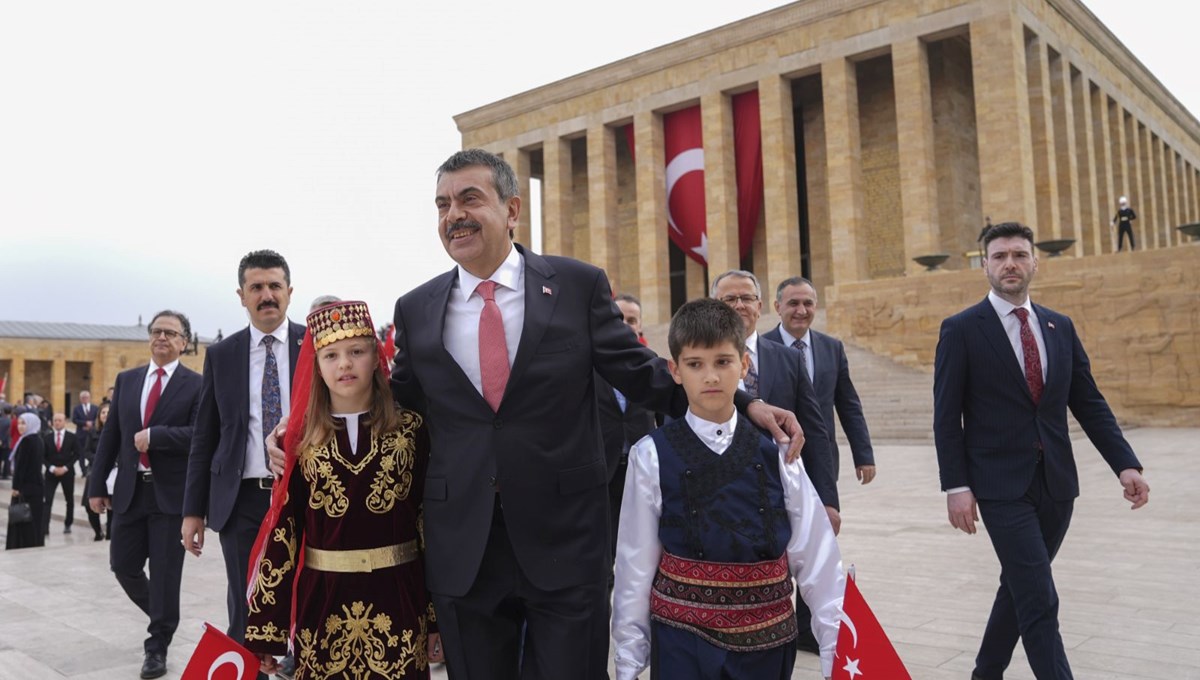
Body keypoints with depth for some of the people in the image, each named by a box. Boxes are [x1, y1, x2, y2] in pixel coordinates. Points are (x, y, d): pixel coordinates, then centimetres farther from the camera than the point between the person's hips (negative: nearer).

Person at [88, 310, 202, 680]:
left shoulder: (196, 384, -5)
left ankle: (157, 647, 17)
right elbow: (110, 435, 10)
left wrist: (153, 435, -19)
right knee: (123, 565, 11)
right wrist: (97, 485, 8)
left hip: (172, 493, -5)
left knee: (165, 572, 2)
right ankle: (163, 619, 37)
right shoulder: (126, 380, 10)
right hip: (131, 490, 5)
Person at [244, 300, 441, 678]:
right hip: (321, 603, 1)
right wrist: (264, 627, 0)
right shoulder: (302, 440, 0)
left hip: (396, 601, -1)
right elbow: (282, 531, 0)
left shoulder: (411, 430, -2)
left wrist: (437, 615, -1)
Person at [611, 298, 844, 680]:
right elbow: (635, 564, -2)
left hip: (768, 642, 2)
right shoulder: (652, 456, -6)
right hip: (683, 644, -2)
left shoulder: (774, 452, -1)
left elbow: (816, 558, 0)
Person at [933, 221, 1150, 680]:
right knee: (1039, 601, -7)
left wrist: (1125, 464, -3)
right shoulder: (961, 330, -6)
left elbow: (1090, 403, 9)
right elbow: (947, 417, -7)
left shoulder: (1060, 328, 9)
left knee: (1020, 588, 17)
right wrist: (957, 487, -13)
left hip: (1057, 483, 5)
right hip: (1002, 486, -5)